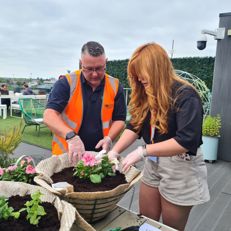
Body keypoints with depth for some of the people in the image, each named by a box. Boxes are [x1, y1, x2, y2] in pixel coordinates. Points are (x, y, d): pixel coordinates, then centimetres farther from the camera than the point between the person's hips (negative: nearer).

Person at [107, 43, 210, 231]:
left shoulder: (185, 95, -20)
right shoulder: (146, 95, 3)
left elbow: (187, 141, -29)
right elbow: (134, 127, -1)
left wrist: (143, 151, -31)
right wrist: (114, 151, -14)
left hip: (180, 168, -6)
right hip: (153, 164, 6)